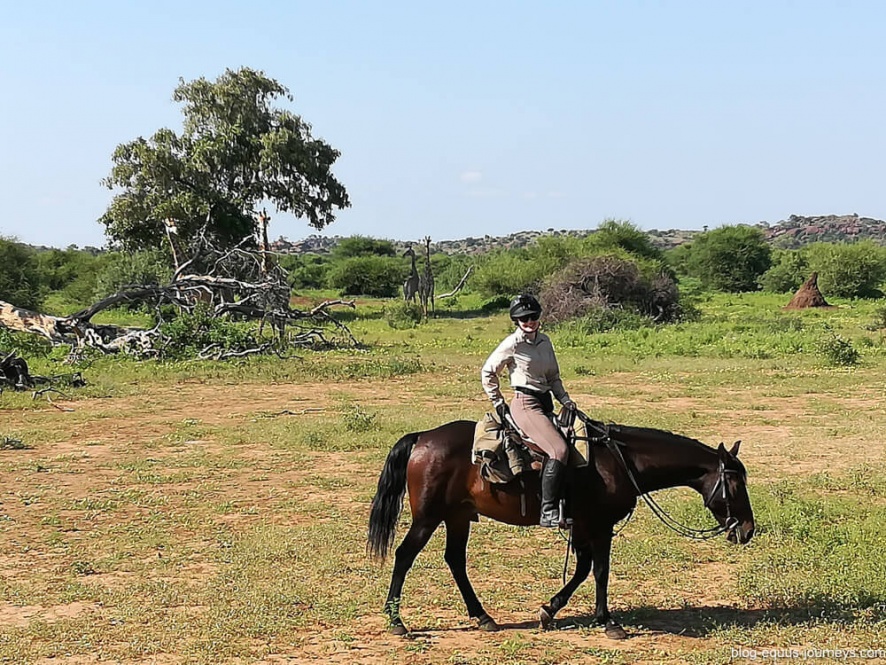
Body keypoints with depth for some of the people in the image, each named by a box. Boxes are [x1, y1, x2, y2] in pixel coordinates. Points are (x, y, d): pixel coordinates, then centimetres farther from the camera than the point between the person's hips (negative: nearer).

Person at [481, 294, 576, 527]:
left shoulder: (544, 341, 13)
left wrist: (565, 399, 6)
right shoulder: (512, 344, -7)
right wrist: (498, 403, 0)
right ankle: (548, 511, -25)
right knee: (559, 450, -25)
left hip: (545, 403, 8)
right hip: (525, 403, -8)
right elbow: (488, 372, 0)